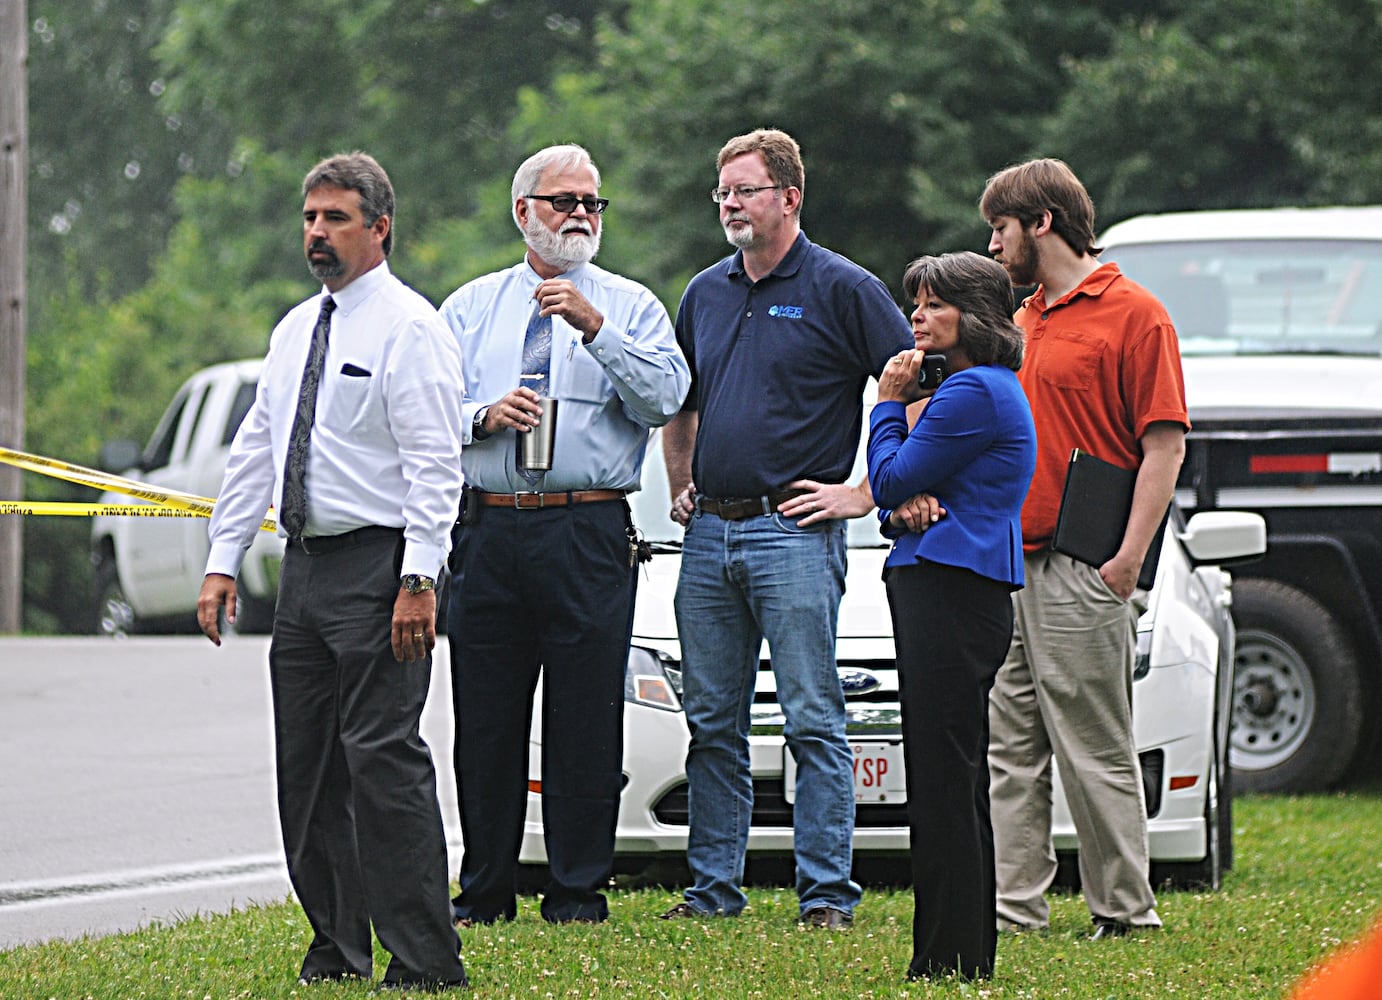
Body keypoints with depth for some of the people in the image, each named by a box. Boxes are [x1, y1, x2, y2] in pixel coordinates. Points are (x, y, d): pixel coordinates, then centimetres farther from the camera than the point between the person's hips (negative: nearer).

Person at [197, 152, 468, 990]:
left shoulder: (409, 328, -8)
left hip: (378, 566, -8)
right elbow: (256, 451, 20)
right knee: (307, 765, 8)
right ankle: (339, 949, 17)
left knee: (384, 757, -12)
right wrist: (224, 561, 12)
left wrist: (419, 581, -21)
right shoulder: (295, 332, 17)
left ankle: (425, 961, -9)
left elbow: (435, 464, -14)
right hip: (306, 567, 8)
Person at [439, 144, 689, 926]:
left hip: (590, 532, -2)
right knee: (486, 718, 4)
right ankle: (485, 892, 13)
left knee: (587, 717, -3)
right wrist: (486, 415, -10)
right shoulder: (473, 306, 15)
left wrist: (594, 326, -15)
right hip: (488, 530, 2)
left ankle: (579, 891, 5)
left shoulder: (630, 306, 9)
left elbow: (665, 399, -7)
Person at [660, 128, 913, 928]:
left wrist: (865, 495, -10)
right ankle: (714, 887, 13)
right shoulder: (706, 294, 15)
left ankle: (827, 893, -5)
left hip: (794, 530, -6)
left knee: (814, 720, -6)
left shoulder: (842, 290, -5)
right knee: (714, 722, 8)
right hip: (710, 533, 6)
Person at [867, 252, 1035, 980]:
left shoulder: (975, 393, -12)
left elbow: (890, 483, -11)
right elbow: (899, 492, 22)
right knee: (954, 782, 11)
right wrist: (903, 510, -2)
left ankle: (950, 958, -10)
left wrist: (889, 404, 3)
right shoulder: (973, 388, 21)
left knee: (942, 783, -10)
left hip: (952, 595, -11)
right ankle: (966, 952, 14)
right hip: (942, 592, 11)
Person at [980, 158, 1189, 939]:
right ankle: (1013, 906, 8)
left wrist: (1129, 560, -17)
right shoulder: (1022, 323, 19)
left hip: (1081, 575, -8)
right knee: (1010, 749, 6)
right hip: (1008, 566, 8)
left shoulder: (1133, 315, -6)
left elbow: (1165, 446, -10)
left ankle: (1125, 910, 3)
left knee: (1097, 753, -3)